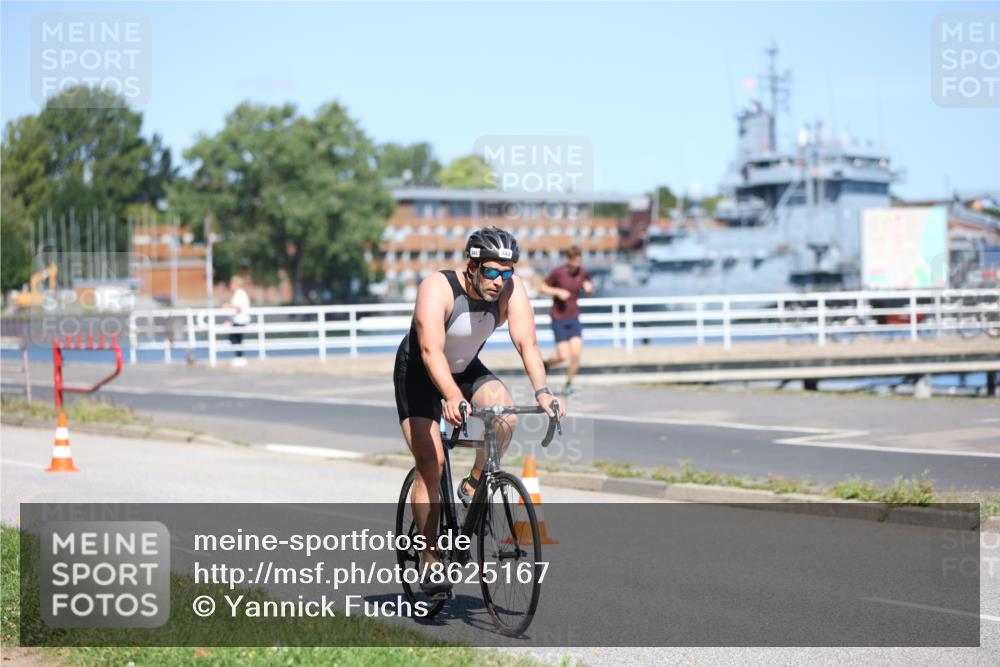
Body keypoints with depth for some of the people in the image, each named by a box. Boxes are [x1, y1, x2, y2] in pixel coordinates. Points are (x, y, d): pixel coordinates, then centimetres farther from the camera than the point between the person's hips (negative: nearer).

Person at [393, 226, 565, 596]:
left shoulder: (511, 289, -20)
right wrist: (453, 398, -58)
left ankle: (473, 487, -3)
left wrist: (542, 391, -45)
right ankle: (430, 563, -7)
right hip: (420, 373, -4)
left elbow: (527, 343, -28)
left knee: (505, 412, -27)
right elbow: (431, 351, -42)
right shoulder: (437, 288, -32)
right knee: (431, 462, -15)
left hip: (468, 369, 4)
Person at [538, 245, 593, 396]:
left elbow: (589, 290, 17)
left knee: (576, 353, -9)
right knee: (563, 356, -10)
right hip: (559, 318, -4)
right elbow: (542, 288, -3)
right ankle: (546, 363, 23)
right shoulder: (558, 273, -12)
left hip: (574, 318, 4)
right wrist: (558, 291, -18)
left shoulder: (583, 273, 0)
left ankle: (569, 384, 10)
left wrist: (589, 287, -7)